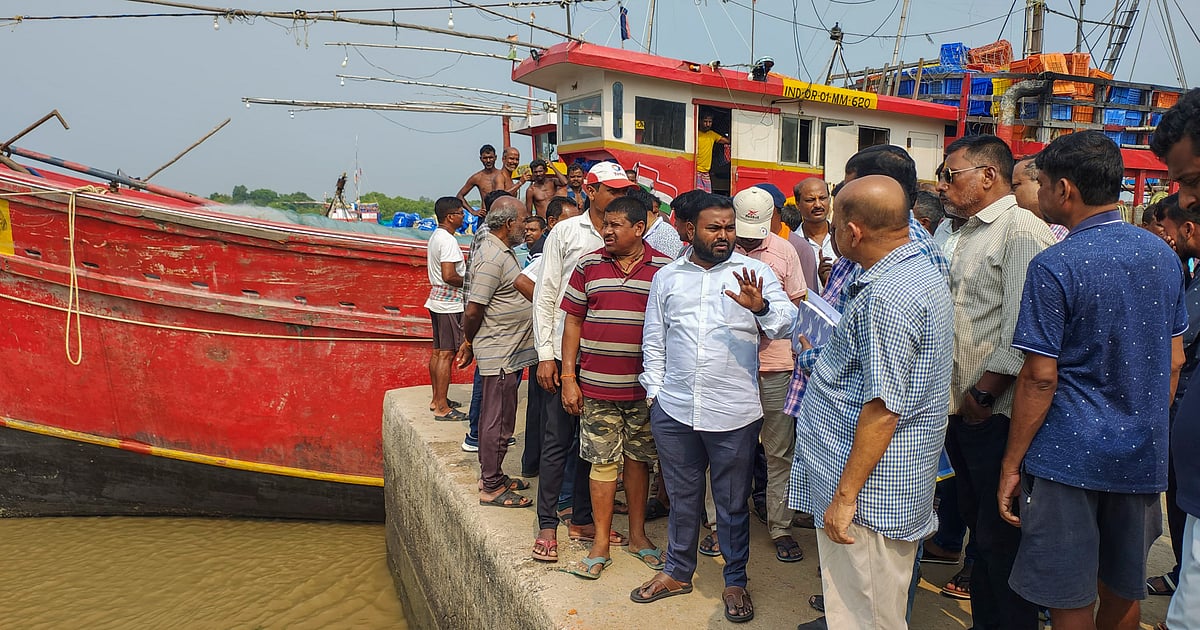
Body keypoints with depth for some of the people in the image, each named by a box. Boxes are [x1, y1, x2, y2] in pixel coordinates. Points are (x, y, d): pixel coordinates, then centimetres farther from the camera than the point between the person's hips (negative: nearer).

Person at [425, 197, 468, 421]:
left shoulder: (435, 235, 13)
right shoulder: (448, 240, -19)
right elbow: (449, 276, -26)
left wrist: (463, 265, 18)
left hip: (437, 300, 11)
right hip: (449, 304, -10)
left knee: (437, 351, 15)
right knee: (446, 354, -7)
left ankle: (437, 399, 25)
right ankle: (442, 408, -3)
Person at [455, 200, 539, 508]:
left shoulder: (501, 251, 14)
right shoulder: (492, 258, -20)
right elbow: (473, 310, -20)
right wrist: (469, 343, -5)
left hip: (509, 352, 10)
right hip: (500, 353, -10)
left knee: (498, 419, 18)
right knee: (498, 422, -1)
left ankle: (493, 476, 29)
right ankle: (491, 488, 9)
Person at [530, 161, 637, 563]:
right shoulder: (566, 233, -2)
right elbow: (544, 296, -2)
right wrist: (545, 355, -7)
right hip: (564, 353, -3)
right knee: (557, 442, 3)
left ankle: (582, 519, 26)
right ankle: (547, 525, 15)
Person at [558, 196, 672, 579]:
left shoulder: (664, 269, -1)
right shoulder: (589, 266, 3)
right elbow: (573, 322, 5)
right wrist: (569, 378, 0)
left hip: (644, 388, 0)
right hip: (596, 386, 0)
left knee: (638, 459, 12)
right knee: (603, 461, 5)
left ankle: (637, 535, 29)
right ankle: (600, 544, 17)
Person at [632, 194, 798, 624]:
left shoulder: (755, 272, -1)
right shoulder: (667, 277, 7)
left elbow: (787, 322, -12)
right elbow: (654, 338, 12)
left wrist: (761, 306, -32)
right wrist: (654, 390, 6)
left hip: (734, 413, -2)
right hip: (673, 410, 3)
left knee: (733, 503, 12)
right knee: (682, 496, 19)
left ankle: (735, 581, 31)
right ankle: (677, 572, 37)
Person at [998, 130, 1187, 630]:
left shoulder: (1054, 267, -16)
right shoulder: (1162, 255, 4)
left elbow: (1040, 377, -17)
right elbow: (1173, 362, 10)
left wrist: (1011, 465, -9)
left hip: (1070, 456, -6)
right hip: (1142, 457, 7)